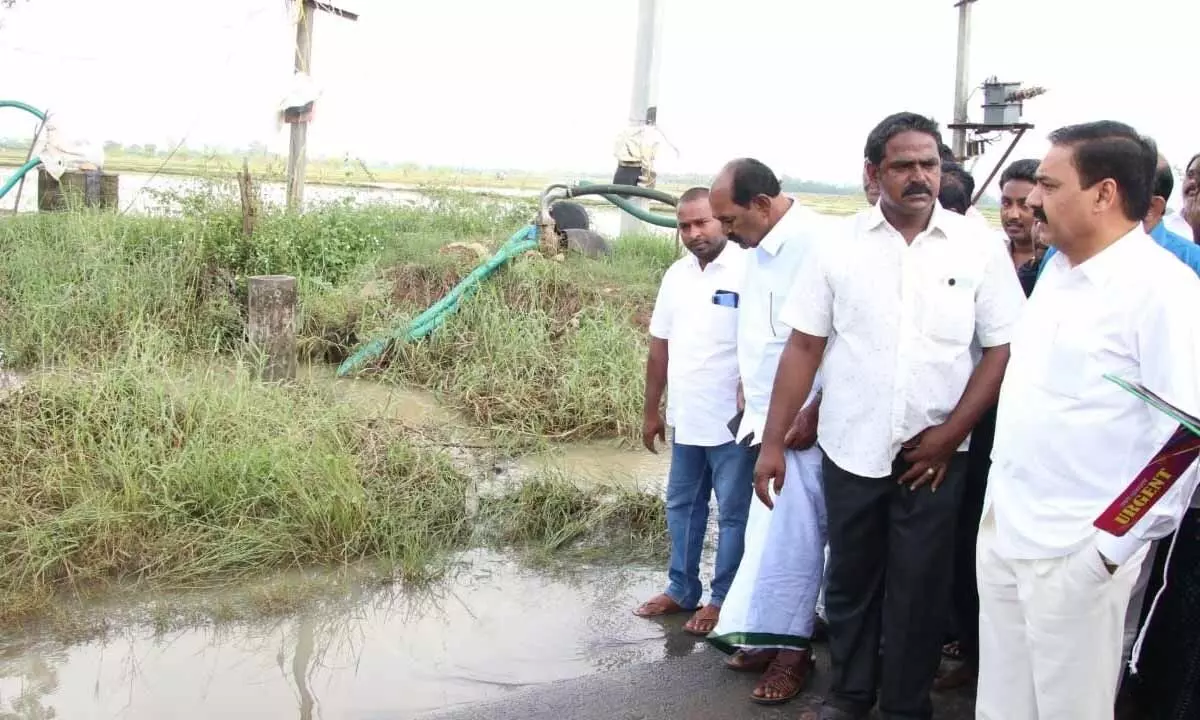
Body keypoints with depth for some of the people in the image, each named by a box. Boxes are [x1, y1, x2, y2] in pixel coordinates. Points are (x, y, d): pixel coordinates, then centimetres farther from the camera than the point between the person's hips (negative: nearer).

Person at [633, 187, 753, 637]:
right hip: (685, 419, 7)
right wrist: (652, 411, 14)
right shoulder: (676, 275, 7)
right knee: (682, 506, 17)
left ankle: (723, 599, 18)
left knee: (733, 512, 6)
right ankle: (681, 590, 31)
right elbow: (659, 346, 12)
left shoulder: (747, 270, -14)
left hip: (732, 421, -7)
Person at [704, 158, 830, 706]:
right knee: (773, 532, 13)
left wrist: (813, 416, -18)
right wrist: (754, 413, 15)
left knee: (790, 535, -1)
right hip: (768, 421, 8)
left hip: (802, 423, -8)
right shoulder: (758, 250, 11)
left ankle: (793, 646, 12)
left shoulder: (816, 242, -17)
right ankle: (772, 634, 23)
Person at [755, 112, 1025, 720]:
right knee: (849, 578, 15)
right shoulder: (839, 246, -2)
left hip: (934, 453, -1)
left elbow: (1002, 348, -1)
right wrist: (773, 442, -3)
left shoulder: (979, 247, -4)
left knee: (919, 586, 7)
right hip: (851, 448, 1)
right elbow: (803, 347, 0)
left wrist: (951, 433, -8)